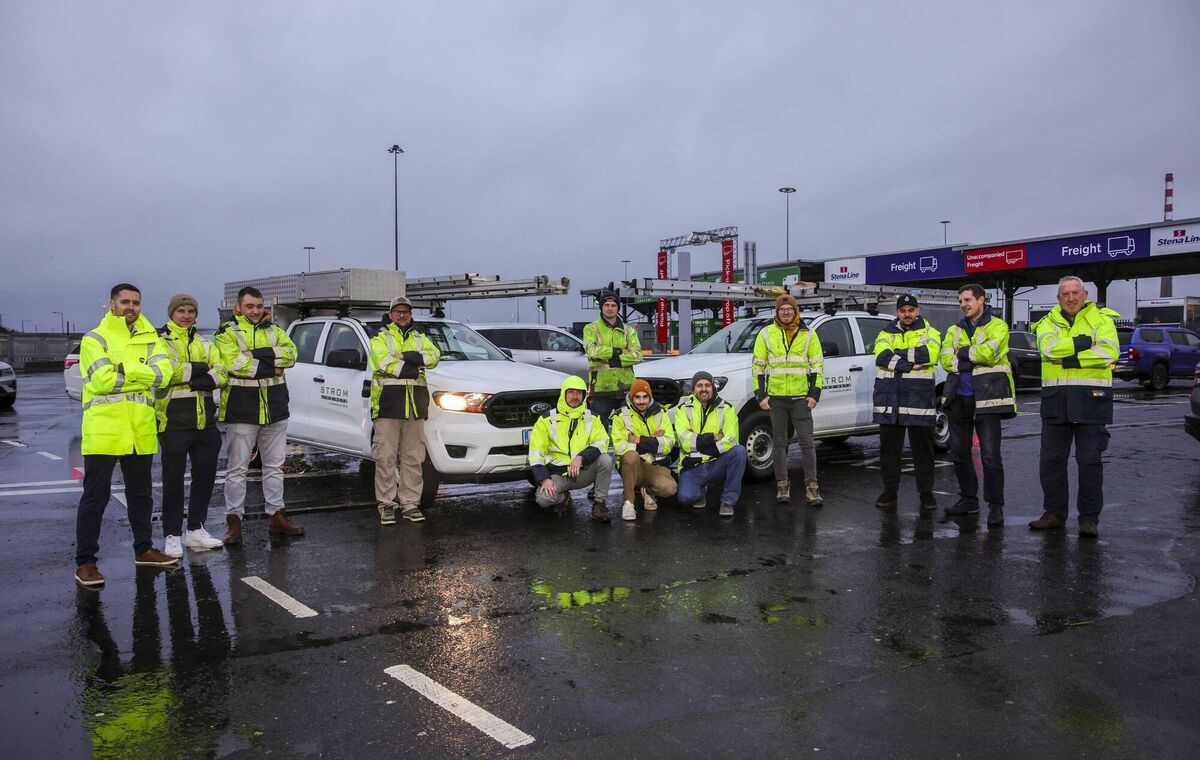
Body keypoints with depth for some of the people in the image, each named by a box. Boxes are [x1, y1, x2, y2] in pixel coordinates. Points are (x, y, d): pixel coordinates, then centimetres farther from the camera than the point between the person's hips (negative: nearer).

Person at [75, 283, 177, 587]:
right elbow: (103, 380, -16)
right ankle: (85, 561, 6)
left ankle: (143, 548, 30)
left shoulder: (150, 340, 11)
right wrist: (142, 376, -8)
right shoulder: (94, 339, 0)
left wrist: (124, 369, -16)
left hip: (140, 430, 5)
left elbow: (162, 373, -7)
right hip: (103, 428, -5)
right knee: (96, 496, -2)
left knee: (141, 493, 16)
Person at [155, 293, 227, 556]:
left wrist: (203, 380, -15)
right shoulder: (161, 341, 0)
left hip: (205, 421, 6)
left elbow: (221, 373, 4)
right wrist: (197, 370, -10)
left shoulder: (204, 343, 17)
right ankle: (172, 535, 10)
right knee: (173, 479, 1)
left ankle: (195, 530, 23)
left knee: (205, 476, 11)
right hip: (174, 422, -6)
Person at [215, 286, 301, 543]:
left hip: (275, 407, 5)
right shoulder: (228, 332, -1)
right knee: (237, 467, 1)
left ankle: (276, 515, 20)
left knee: (275, 465, 11)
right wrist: (270, 364, -13)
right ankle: (233, 519, 9)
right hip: (241, 409, -5)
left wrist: (264, 353, -17)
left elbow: (291, 353, -3)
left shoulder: (273, 330, 14)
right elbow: (234, 363, -17)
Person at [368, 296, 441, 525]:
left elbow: (433, 356, 1)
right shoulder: (380, 338, 8)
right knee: (386, 456, -4)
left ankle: (410, 503, 11)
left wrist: (416, 357, -15)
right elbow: (382, 362, -11)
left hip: (415, 403, 4)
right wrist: (410, 368, -10)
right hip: (388, 402, -4)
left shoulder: (420, 338, 21)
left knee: (413, 457, 5)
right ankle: (386, 503, 3)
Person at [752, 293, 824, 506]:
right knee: (779, 443, 6)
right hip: (775, 398, 0)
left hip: (801, 397, 0)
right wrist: (760, 395, 0)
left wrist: (814, 393, -2)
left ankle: (811, 487, 3)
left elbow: (817, 365, 7)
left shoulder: (808, 334, 5)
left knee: (807, 442, -2)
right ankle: (782, 486, 15)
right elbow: (758, 366, 6)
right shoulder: (766, 334, 5)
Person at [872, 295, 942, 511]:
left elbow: (930, 354, -16)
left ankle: (926, 494, 13)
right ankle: (889, 492, 17)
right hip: (889, 402, 2)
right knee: (889, 449, 7)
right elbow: (882, 357, -10)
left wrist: (899, 353, -12)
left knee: (922, 449, 4)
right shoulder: (885, 334, 11)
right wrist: (914, 362, -17)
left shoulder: (930, 333, 7)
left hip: (920, 401, -2)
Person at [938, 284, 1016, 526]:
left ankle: (996, 506, 2)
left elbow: (988, 352, -19)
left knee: (990, 455, -7)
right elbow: (945, 360, 1)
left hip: (987, 398, -6)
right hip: (959, 397, 6)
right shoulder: (954, 330, 16)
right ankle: (968, 500, 23)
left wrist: (962, 353, -7)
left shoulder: (997, 326, -1)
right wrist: (974, 359, -10)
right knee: (959, 453, 10)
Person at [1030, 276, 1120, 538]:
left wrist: (1071, 359, -16)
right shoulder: (1048, 322, 10)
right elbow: (1048, 347, -12)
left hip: (1091, 398, -3)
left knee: (1090, 461, 0)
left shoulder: (1102, 319, 3)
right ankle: (1054, 513, 18)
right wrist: (1083, 343, -16)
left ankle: (1089, 519, 9)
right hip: (1055, 399, 3)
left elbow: (1110, 352, -15)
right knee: (1051, 460, 6)